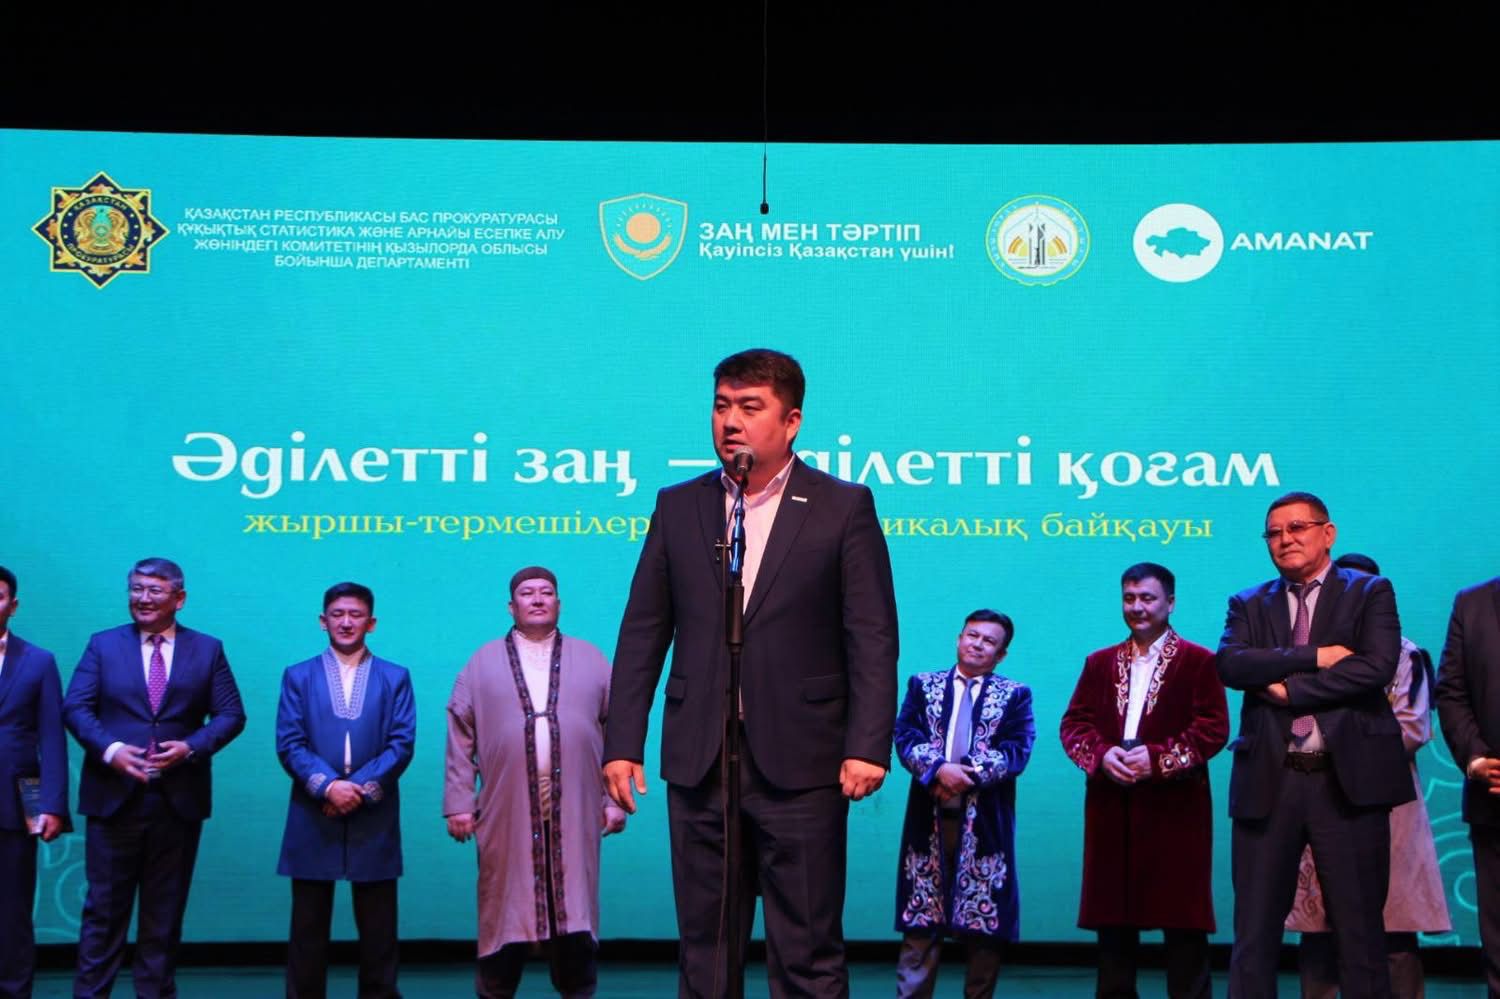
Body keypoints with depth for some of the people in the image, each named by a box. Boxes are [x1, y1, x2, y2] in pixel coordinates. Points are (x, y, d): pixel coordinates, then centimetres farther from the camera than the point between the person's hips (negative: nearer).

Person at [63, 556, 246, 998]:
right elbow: (75, 707, -1)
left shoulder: (208, 649, 7)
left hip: (179, 799, 1)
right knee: (105, 906, 3)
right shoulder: (103, 645, 6)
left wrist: (192, 747, -15)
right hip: (114, 795, -1)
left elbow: (231, 714, 2)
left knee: (165, 909, 9)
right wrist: (109, 749, -18)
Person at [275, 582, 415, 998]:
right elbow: (289, 743, -1)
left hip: (374, 821, 0)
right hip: (313, 820, 0)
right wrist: (328, 785, -15)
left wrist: (361, 789, -13)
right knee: (308, 929, 5)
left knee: (378, 930, 4)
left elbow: (401, 744, 0)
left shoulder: (395, 678, 9)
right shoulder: (298, 676, 10)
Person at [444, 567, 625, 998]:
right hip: (508, 812, -1)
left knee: (573, 908, 3)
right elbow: (460, 735, 6)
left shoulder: (592, 660, 12)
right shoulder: (484, 662, 10)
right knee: (507, 910, 2)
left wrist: (614, 798, 1)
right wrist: (459, 801, -2)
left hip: (574, 812, 1)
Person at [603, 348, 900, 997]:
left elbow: (873, 639, -3)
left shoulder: (843, 509, 1)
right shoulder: (678, 507, 10)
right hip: (698, 764, 3)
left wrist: (868, 747, -12)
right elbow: (642, 633, 10)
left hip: (801, 766, -3)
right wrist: (622, 743, 4)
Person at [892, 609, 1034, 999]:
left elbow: (1017, 751, -5)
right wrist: (940, 769, -18)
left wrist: (969, 774, -16)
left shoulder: (1015, 695, 8)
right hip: (929, 819, 1)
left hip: (986, 822, 0)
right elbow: (906, 738, -1)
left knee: (986, 923, 3)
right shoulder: (923, 685, 11)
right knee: (921, 922, 2)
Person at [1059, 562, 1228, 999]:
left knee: (1183, 918, -1)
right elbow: (1073, 723, 10)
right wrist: (1101, 755, -10)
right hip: (1111, 809, 4)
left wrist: (1158, 758, -16)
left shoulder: (1198, 662, 3)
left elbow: (1214, 728, -6)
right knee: (1112, 913, 7)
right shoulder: (1100, 663, 17)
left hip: (1175, 808, -4)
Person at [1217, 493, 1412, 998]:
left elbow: (1376, 666, -10)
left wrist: (1289, 688, -8)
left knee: (1359, 928, 4)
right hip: (1269, 781, 2)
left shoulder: (1370, 592, 7)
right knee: (1254, 932, 4)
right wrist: (1315, 657, -13)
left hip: (1348, 778, -2)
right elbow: (1229, 664, -5)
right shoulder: (1248, 605, 14)